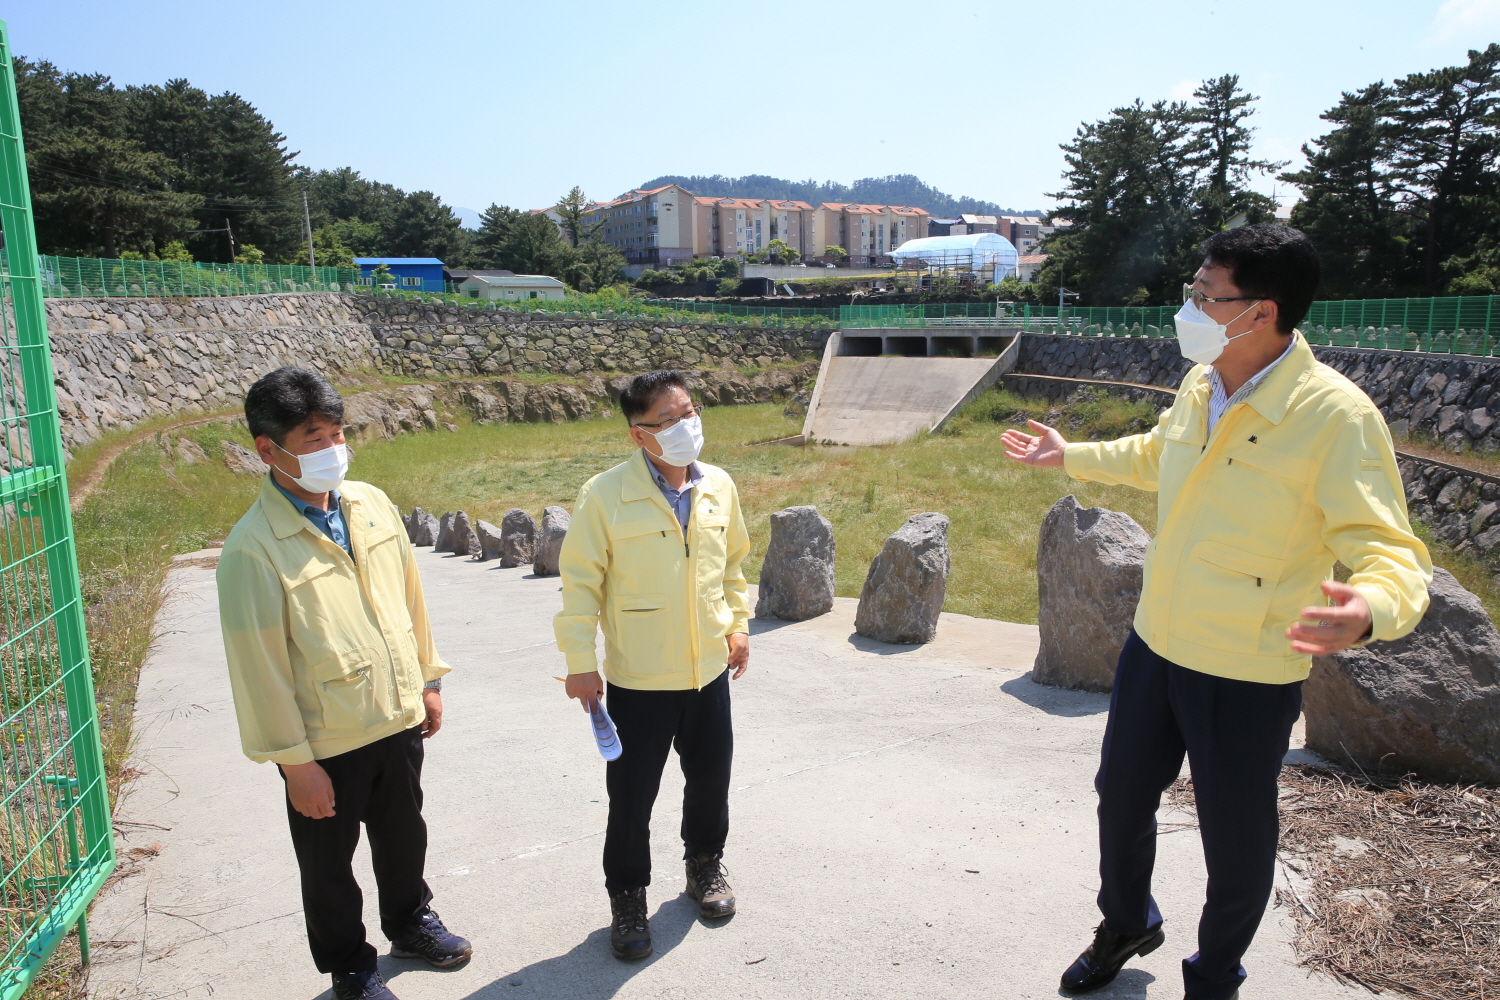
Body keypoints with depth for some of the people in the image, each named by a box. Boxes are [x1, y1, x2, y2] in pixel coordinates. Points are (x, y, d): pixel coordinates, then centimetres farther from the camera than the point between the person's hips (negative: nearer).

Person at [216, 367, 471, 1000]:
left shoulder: (371, 504, -4)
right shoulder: (253, 548, -22)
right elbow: (258, 665, -17)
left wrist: (427, 680, 10)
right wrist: (294, 762, -13)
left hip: (399, 717, 5)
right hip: (326, 744, -5)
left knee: (404, 834, 26)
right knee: (329, 864, 18)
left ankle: (410, 923, 52)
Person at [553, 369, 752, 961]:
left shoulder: (719, 487, -1)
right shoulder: (606, 496, -16)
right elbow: (580, 580, -10)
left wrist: (738, 623, 12)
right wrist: (580, 661, -11)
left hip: (709, 669, 4)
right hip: (638, 678, -4)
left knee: (710, 778, 19)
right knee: (631, 795, 8)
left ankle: (705, 864, 45)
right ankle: (627, 899, 31)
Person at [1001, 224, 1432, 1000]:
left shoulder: (1334, 415, -23)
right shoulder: (1200, 384, -1)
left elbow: (1393, 552, -26)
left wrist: (1369, 610, -48)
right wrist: (1070, 457, 28)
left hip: (1247, 675, -6)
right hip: (1155, 645, 6)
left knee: (1234, 840, 14)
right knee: (1122, 796, 22)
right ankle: (1126, 925, 50)